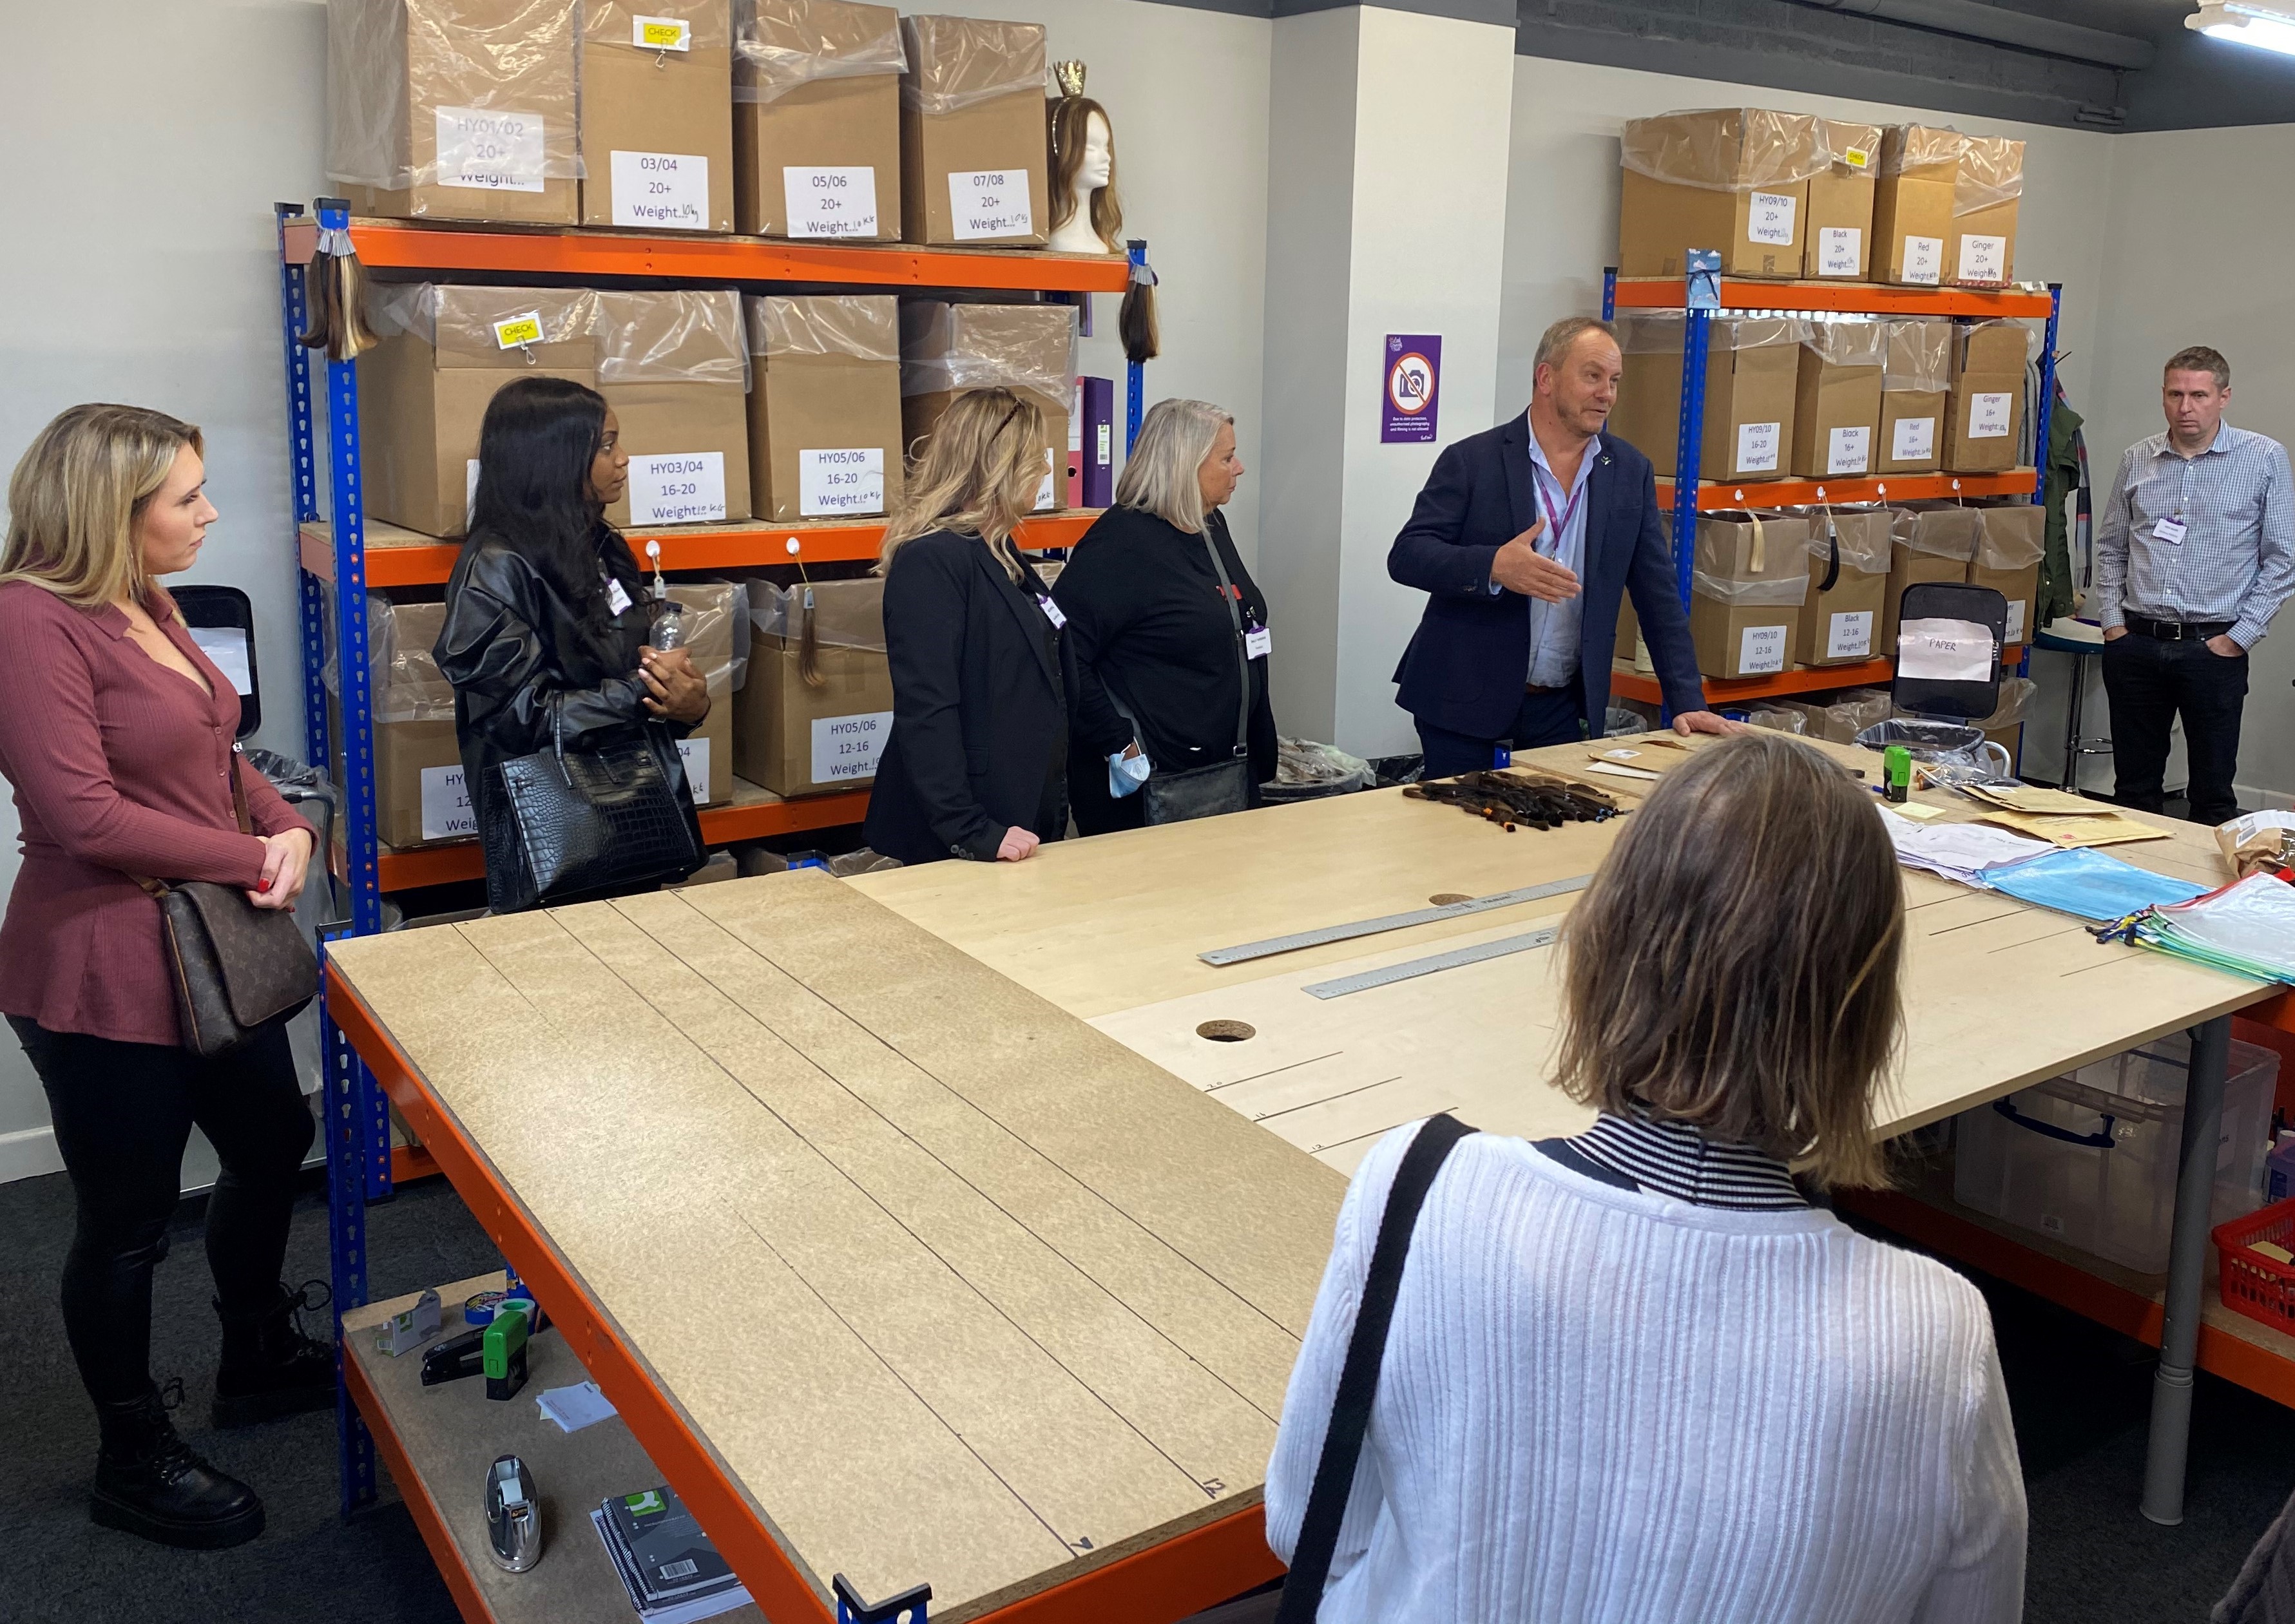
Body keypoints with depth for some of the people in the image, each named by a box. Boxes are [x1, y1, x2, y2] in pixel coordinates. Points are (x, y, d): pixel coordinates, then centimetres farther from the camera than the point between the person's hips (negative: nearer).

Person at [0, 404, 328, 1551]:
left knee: (272, 1144, 22)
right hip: (105, 972, -9)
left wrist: (290, 826, -5)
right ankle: (136, 1464, 27)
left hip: (213, 947, 9)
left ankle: (257, 1359, 45)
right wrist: (254, 859, -16)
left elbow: (213, 754, 14)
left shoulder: (147, 606, 9)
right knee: (127, 1222, 7)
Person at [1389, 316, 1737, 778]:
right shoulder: (1472, 460, -5)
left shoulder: (1630, 472, 6)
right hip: (1464, 701, -3)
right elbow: (1406, 555, -11)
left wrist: (1687, 702, -1)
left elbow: (1657, 594, 6)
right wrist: (1494, 567, -28)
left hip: (1562, 706, 3)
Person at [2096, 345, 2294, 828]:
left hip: (2213, 647, -3)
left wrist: (2240, 637, -8)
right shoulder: (2138, 459, 7)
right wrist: (2111, 621, 4)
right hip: (2135, 643, 3)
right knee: (2134, 786, 11)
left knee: (2213, 794, 4)